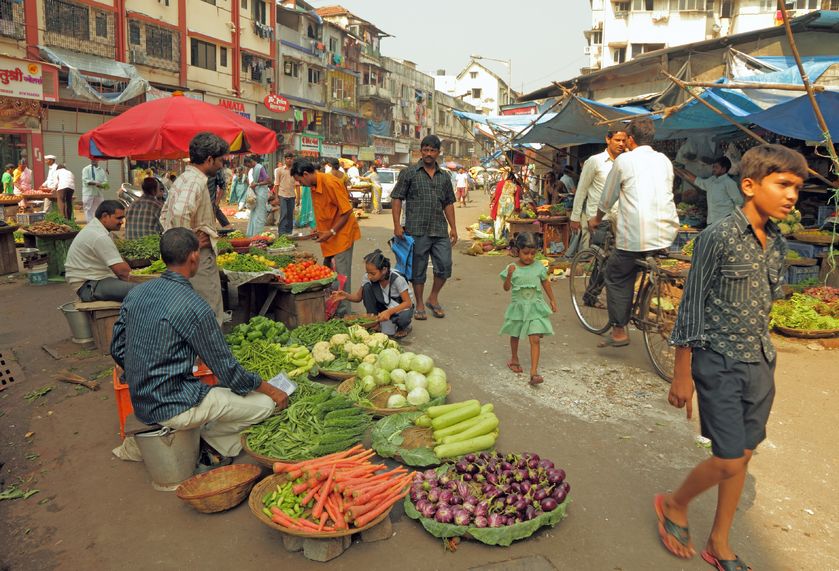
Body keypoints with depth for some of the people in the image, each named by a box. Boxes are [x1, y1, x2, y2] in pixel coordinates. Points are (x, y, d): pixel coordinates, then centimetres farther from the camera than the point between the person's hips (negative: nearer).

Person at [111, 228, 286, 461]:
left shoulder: (136, 294, 2)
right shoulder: (194, 307, -21)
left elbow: (117, 350, 11)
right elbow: (228, 371, -15)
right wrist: (270, 390, -1)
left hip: (141, 403, 9)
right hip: (172, 408, -9)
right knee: (265, 403, -8)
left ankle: (234, 453, 17)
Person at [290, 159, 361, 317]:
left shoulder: (330, 183, -21)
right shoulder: (314, 186, 7)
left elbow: (347, 211, -20)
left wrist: (331, 232, -19)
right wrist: (319, 230, 8)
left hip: (341, 234, -9)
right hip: (328, 236, 9)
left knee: (341, 275, -5)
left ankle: (343, 313, 2)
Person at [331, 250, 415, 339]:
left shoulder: (397, 279, -29)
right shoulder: (368, 278, -16)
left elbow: (408, 302, -29)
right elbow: (358, 297, -5)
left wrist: (389, 312, -45)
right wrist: (346, 296, -28)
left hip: (401, 307, -4)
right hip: (385, 306, 4)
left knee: (403, 317, -42)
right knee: (367, 286, -22)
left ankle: (403, 327, -2)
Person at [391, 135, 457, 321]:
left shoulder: (444, 177, 14)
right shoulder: (409, 173, 1)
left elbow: (448, 204, 18)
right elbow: (396, 199, -2)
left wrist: (453, 227, 10)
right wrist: (397, 225, -10)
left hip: (440, 231, 4)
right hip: (416, 230, -4)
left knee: (445, 265, 2)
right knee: (418, 269, 4)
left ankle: (433, 298, 22)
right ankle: (419, 305, 18)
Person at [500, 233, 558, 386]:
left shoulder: (539, 267, -5)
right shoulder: (512, 268, -9)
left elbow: (546, 284, 8)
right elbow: (507, 288, -9)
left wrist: (552, 300, 13)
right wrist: (509, 275, -26)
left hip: (535, 307, 0)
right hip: (518, 306, 1)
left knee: (535, 339, -9)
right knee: (515, 336, 19)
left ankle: (534, 371, -10)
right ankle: (514, 359, 44)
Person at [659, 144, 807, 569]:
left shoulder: (777, 243, 6)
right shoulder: (718, 238, -15)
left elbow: (765, 304, 15)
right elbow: (691, 306, -13)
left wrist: (763, 357, 16)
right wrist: (683, 373, -12)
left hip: (760, 363, 7)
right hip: (719, 362, -7)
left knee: (743, 456, 13)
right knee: (729, 461, -6)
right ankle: (674, 505, 24)